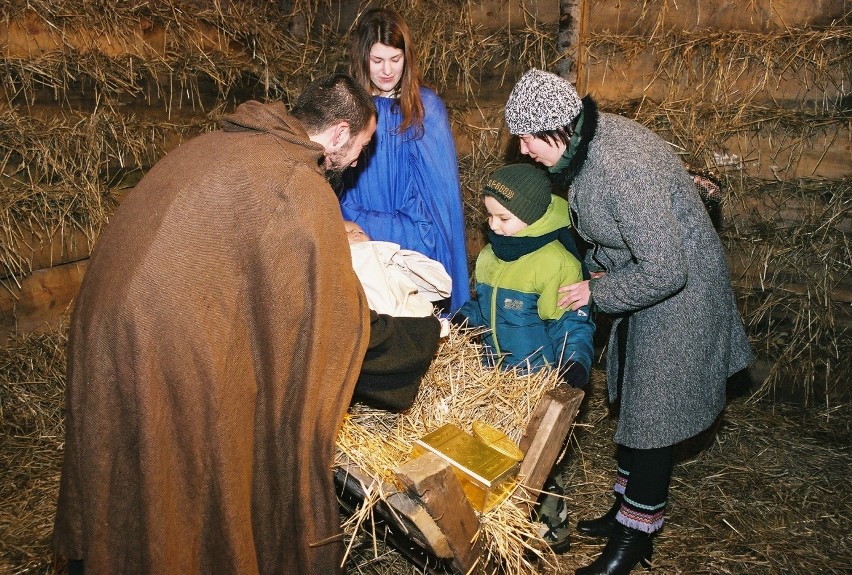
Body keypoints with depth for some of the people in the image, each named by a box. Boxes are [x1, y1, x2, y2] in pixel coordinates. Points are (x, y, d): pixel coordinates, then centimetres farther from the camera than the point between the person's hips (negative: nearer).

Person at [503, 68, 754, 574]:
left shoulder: (622, 169, -33)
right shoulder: (587, 144, -3)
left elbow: (665, 270, -31)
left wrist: (597, 294, -19)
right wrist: (599, 267, 3)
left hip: (679, 293, -10)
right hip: (645, 283, 10)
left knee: (653, 417, 1)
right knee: (631, 401, 18)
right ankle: (627, 508, 36)